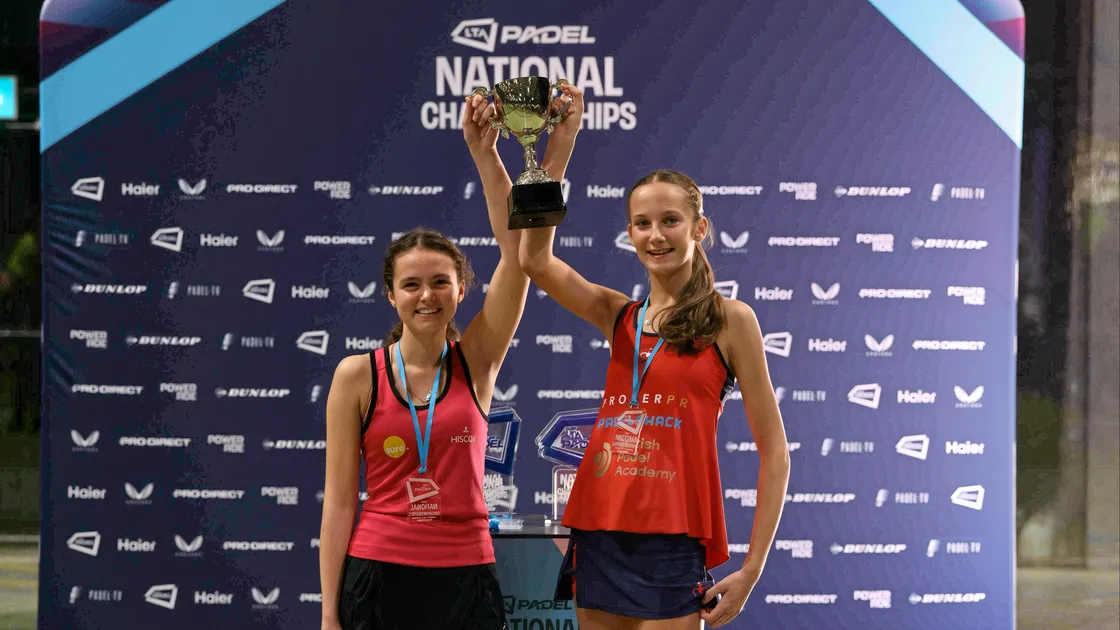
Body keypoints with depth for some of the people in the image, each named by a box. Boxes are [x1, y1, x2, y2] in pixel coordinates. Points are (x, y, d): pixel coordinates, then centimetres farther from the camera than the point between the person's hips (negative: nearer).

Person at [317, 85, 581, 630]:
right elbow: (339, 500, 0)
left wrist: (486, 156, -18)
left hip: (466, 578, 1)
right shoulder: (358, 375, -1)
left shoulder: (476, 361, 2)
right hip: (378, 577, -1)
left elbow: (518, 250, -9)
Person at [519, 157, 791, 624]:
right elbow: (535, 261, -4)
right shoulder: (619, 317, 12)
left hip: (671, 545, -5)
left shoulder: (729, 320, 1)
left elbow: (774, 454, -1)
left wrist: (751, 571, -8)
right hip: (600, 538, 5)